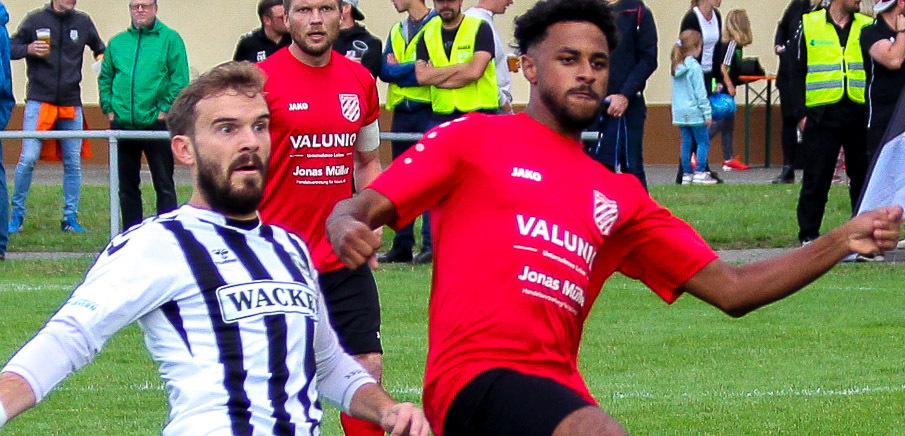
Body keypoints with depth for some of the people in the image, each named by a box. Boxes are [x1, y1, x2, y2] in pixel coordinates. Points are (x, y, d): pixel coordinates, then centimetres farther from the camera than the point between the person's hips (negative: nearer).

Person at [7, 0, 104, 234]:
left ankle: (71, 218, 12)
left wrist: (102, 58, 1)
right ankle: (17, 214, 4)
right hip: (39, 100, -3)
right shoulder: (36, 19, 0)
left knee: (73, 163, 4)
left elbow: (99, 47, 23)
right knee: (28, 159, -9)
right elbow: (11, 48, 4)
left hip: (71, 103, 3)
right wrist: (29, 49, -15)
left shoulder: (83, 22, 8)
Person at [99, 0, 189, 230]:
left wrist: (165, 110, -11)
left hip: (156, 123, -4)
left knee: (164, 184, -2)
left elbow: (179, 80, -5)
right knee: (127, 185, 9)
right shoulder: (117, 43, 12)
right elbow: (105, 79, 17)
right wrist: (109, 109, 5)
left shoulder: (169, 39, 0)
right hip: (122, 125, 4)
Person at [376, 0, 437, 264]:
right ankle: (403, 245, 10)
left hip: (428, 111, -6)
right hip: (401, 113, 6)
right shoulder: (396, 32, 18)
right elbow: (385, 71, 6)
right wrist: (415, 67, -9)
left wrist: (398, 70, -5)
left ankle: (431, 244, -7)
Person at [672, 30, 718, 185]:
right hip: (694, 112, -7)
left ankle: (687, 173, 9)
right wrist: (707, 113, -10)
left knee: (686, 142, 10)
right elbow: (700, 92, -14)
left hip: (680, 112, 7)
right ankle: (700, 172, -6)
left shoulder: (676, 67, 10)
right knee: (703, 141, -1)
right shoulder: (694, 67, -13)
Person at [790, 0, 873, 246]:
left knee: (863, 176, 5)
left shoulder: (867, 27, 9)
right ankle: (809, 235, 8)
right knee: (816, 178, 1)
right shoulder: (809, 25, 4)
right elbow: (798, 73, 6)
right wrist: (801, 112, -2)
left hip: (858, 113, 2)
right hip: (822, 114, -2)